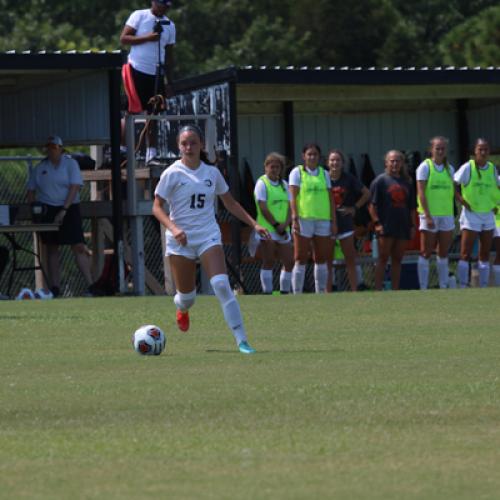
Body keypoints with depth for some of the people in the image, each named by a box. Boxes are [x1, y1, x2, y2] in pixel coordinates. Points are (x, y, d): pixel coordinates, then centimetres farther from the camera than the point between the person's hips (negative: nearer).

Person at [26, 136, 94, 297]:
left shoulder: (70, 164, 0)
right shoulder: (40, 168, 10)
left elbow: (74, 187, -9)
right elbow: (31, 191, 15)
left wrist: (64, 210, -17)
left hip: (68, 208, -3)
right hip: (47, 210, 3)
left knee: (78, 247, -12)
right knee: (51, 249, 4)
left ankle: (90, 285, -15)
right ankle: (54, 288, 6)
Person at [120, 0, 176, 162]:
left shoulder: (169, 25, 13)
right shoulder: (139, 16, -1)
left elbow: (169, 56, 17)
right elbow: (123, 39, -7)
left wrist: (170, 82, 13)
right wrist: (147, 38, -18)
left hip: (156, 75, 5)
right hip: (137, 70, -5)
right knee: (133, 110, -6)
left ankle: (151, 152, 3)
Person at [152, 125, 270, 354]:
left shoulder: (212, 172, 5)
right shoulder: (172, 174, -5)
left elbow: (230, 203, 16)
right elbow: (157, 207, -7)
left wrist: (254, 224, 9)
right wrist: (173, 228, -25)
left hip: (208, 236, 1)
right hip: (181, 240, -1)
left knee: (221, 284, -19)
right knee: (186, 295, 5)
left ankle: (241, 339, -19)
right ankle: (182, 309, 47)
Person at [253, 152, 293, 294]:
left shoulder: (283, 184, 15)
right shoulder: (262, 183, -4)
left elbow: (289, 206, 9)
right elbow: (263, 208, -11)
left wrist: (285, 224, -8)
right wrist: (276, 225, -14)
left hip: (283, 230, 6)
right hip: (267, 229, -6)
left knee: (289, 262, 5)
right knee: (268, 262, -6)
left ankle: (285, 292, 16)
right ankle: (267, 292, -4)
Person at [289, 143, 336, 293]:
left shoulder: (324, 173, 14)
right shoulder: (297, 172, 2)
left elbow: (330, 198, 14)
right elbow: (293, 197, -5)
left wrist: (333, 221, 8)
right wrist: (295, 218, -15)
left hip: (323, 219, 4)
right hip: (303, 219, -4)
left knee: (321, 259, 5)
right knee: (301, 259, -3)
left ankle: (320, 293, 11)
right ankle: (297, 294, -2)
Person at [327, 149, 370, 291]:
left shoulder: (348, 179, 2)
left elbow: (366, 193, 11)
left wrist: (355, 208, 5)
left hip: (345, 221, 1)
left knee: (350, 259, 0)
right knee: (327, 261, 0)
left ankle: (354, 291, 2)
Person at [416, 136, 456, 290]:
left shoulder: (449, 169, 12)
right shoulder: (425, 167, -4)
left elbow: (452, 192, 15)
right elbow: (421, 192, -10)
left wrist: (453, 216, 7)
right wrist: (428, 216, -17)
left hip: (447, 215, 5)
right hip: (430, 216, -5)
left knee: (444, 253, 8)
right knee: (426, 253, -3)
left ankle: (444, 287, 13)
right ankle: (423, 288, -2)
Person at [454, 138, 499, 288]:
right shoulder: (468, 167, -9)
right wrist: (461, 200, -17)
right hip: (471, 215, -6)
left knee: (485, 254, 10)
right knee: (465, 254, -8)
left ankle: (484, 287, 16)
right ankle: (462, 287, -8)